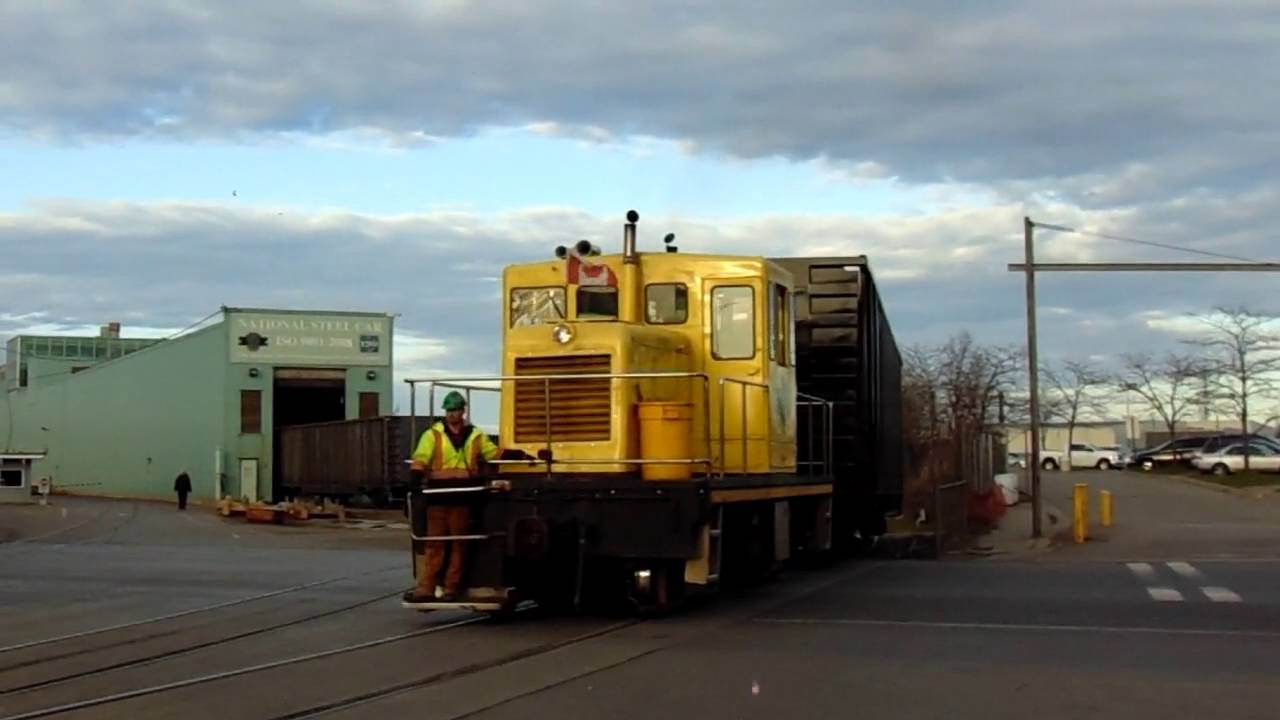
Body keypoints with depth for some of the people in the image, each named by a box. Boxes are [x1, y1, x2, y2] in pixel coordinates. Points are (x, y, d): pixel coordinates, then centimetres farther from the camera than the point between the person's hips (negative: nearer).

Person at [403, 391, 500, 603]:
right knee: (434, 545, 0)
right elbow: (420, 459, -6)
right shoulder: (433, 434, 4)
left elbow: (495, 454, 12)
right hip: (438, 498, -1)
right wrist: (415, 481, -21)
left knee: (459, 545, 5)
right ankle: (424, 588, -1)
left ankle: (451, 589, 12)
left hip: (463, 498, 1)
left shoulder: (476, 436, 10)